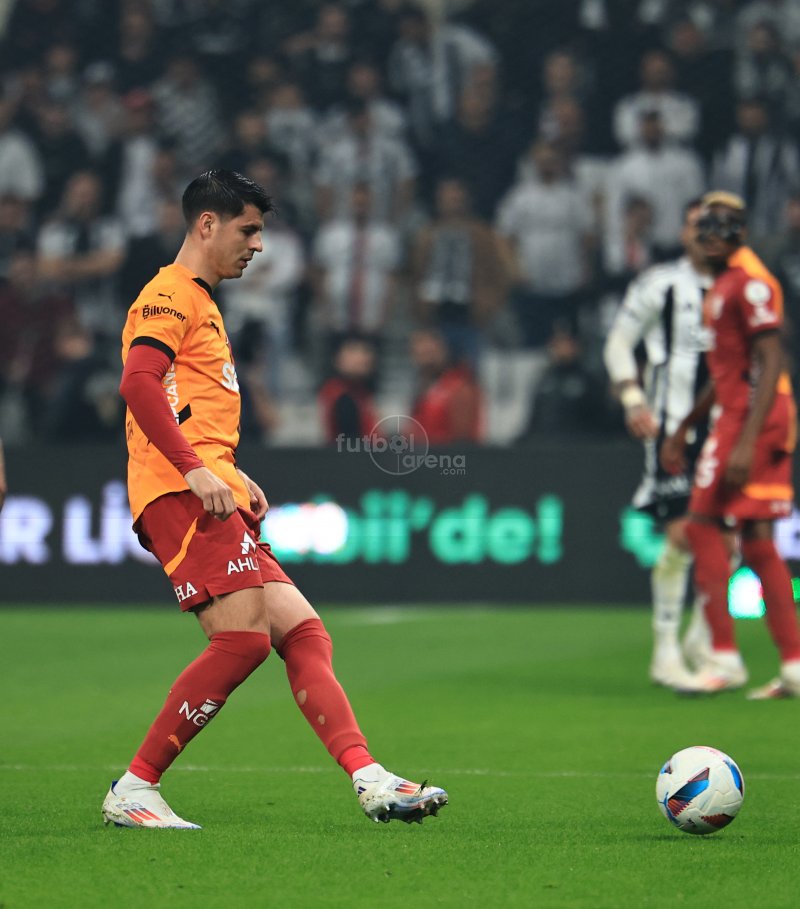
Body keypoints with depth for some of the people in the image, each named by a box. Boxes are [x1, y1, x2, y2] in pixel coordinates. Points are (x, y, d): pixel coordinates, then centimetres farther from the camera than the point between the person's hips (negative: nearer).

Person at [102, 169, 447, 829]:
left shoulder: (200, 303, 30)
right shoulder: (170, 295, -2)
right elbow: (138, 383, -19)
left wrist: (233, 476, 19)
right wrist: (197, 470, -23)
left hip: (212, 496, 10)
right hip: (180, 495, -10)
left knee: (303, 634, -1)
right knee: (243, 639, -19)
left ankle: (370, 780, -9)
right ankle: (134, 791, -13)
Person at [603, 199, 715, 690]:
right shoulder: (659, 284, -2)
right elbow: (618, 343, 2)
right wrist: (634, 398, -10)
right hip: (671, 425, -5)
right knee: (682, 534, -12)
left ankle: (702, 637, 21)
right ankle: (666, 653, -4)